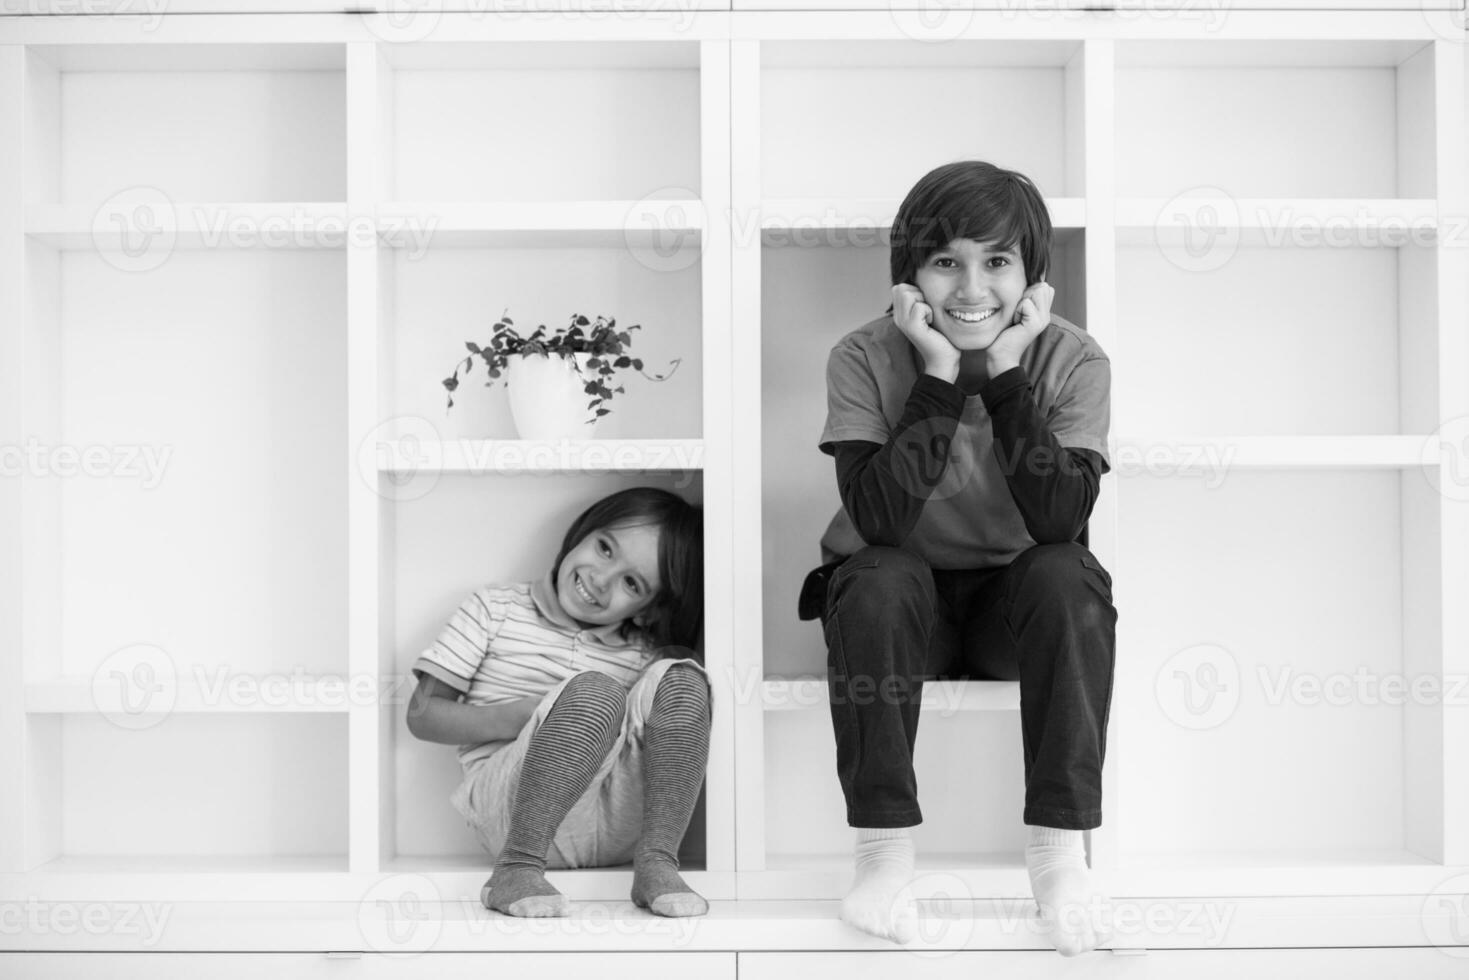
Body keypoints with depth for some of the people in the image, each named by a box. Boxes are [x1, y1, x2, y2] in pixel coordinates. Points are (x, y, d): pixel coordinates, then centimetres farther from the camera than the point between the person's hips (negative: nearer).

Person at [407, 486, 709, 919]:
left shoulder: (640, 654, 16)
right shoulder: (496, 608, 10)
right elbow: (422, 715, 7)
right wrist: (515, 718, -10)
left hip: (615, 823, 3)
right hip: (509, 805, -3)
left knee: (679, 674, -17)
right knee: (594, 690, -30)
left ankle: (657, 861, -25)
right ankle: (518, 867, -30)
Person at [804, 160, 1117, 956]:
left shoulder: (1073, 361, -12)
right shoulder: (865, 359, -14)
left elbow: (1060, 522, -25)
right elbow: (877, 517, -27)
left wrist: (1006, 374, -28)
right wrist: (940, 375, -30)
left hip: (1017, 605, 1)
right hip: (901, 604, -1)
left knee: (1071, 578, -30)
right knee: (878, 581, -33)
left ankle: (1059, 845, -20)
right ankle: (884, 847, -21)